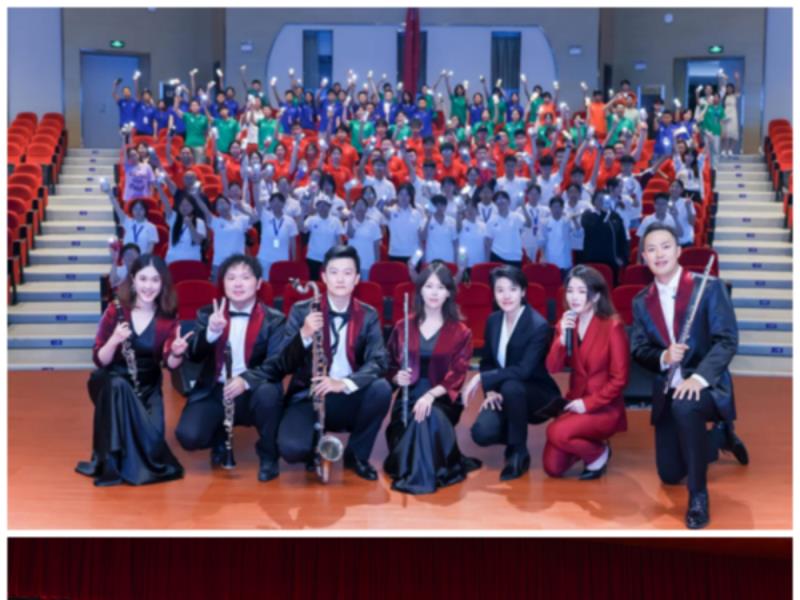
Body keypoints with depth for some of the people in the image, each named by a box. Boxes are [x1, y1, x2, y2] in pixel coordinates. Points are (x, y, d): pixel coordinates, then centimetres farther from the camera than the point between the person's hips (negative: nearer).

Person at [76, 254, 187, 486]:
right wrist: (114, 340, -30)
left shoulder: (167, 318, -6)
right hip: (111, 381, 0)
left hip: (148, 386, 1)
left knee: (153, 436, -26)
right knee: (119, 387, -37)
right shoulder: (115, 311, -9)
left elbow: (170, 363, -14)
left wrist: (177, 353, -37)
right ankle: (113, 462, -27)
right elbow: (100, 361, -11)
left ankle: (147, 458, 8)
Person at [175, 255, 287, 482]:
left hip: (252, 393, -1)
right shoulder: (207, 315, 5)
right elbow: (194, 357, -7)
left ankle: (268, 455, -9)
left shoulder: (274, 320, -1)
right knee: (188, 436, -25)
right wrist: (211, 333, -28)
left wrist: (246, 380, -33)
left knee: (268, 392, -36)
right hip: (214, 392, 2)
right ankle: (220, 439, 14)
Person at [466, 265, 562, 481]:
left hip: (538, 396, -4)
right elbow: (487, 362, 6)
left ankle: (519, 452, -17)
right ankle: (514, 437, 14)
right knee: (482, 433, -23)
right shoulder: (493, 320, 0)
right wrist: (490, 390, -13)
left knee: (511, 386, -39)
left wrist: (482, 379, -29)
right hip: (506, 396, 5)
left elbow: (524, 370, -29)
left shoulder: (539, 325, -20)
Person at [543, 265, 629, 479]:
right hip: (574, 403, 5)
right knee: (552, 467, -6)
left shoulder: (612, 326, -13)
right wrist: (562, 336, -20)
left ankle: (599, 453, 0)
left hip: (604, 408, -5)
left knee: (557, 433, -30)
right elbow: (553, 369, -6)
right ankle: (586, 446, 24)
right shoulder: (566, 324, 4)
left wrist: (589, 403, -18)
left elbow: (619, 379, -13)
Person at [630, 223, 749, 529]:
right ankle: (721, 435, 37)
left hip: (707, 384, -5)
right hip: (667, 389, 5)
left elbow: (727, 340, -15)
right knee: (670, 475, 7)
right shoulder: (641, 301, 4)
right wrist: (663, 357, -20)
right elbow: (638, 350, 3)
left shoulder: (709, 287, -8)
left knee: (685, 406, -41)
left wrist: (699, 377, -28)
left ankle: (699, 496, -22)